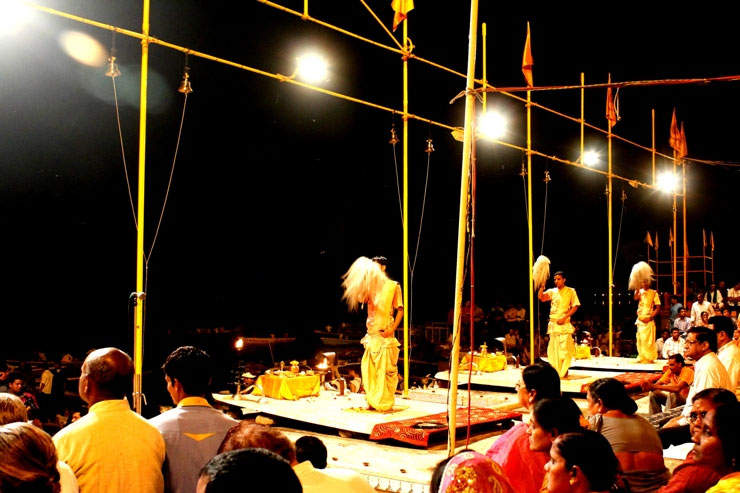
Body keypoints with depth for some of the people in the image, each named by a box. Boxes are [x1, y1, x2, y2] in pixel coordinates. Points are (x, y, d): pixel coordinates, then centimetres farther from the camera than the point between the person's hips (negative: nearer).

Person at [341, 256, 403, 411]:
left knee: (387, 369, -3)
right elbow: (360, 298, -5)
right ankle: (373, 400, 15)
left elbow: (400, 310, -4)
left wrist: (392, 329, -15)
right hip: (372, 334, 5)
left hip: (386, 335, -5)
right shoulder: (370, 286, 13)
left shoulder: (393, 286, 0)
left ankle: (386, 402, 5)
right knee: (370, 368, 6)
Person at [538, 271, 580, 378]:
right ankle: (555, 370, 15)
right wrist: (542, 286, -14)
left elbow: (575, 307, -4)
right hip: (553, 323, 4)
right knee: (553, 348, 7)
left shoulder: (571, 291, 1)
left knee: (564, 348, -6)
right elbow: (541, 297, -2)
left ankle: (564, 371, 3)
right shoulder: (552, 291, 10)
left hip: (564, 324, -4)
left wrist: (564, 318, -13)